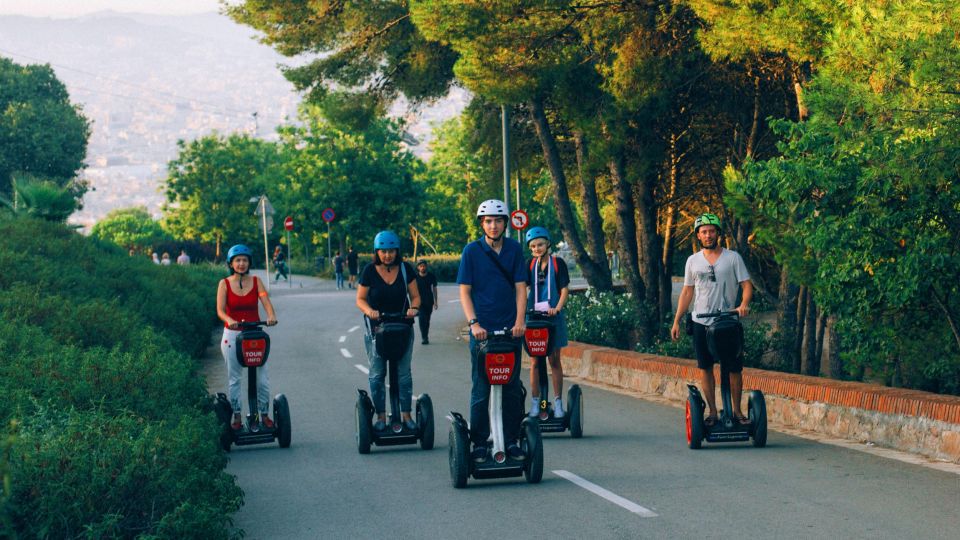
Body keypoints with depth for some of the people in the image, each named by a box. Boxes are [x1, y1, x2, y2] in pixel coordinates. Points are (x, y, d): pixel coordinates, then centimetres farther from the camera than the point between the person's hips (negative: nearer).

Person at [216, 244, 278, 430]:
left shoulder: (256, 282, 4)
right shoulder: (225, 284, 0)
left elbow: (266, 302, -9)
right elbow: (220, 310, -10)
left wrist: (271, 315, -31)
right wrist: (229, 320, -32)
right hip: (232, 335, -1)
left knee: (262, 379, -2)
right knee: (234, 378, 3)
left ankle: (264, 415, 10)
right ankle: (236, 416, 12)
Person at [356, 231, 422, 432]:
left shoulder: (405, 269, 2)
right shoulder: (370, 271, -3)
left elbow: (415, 295, 6)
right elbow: (360, 298, 1)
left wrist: (414, 308, -16)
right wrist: (369, 311, -19)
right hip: (376, 328, -1)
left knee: (403, 372, -1)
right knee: (377, 374, -1)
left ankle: (406, 414, 5)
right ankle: (381, 416, 5)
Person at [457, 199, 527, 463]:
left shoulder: (514, 249, 5)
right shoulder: (472, 251, -2)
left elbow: (520, 287, 3)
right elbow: (464, 291, -3)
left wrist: (519, 321, -10)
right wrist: (473, 323, -15)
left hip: (510, 330, 2)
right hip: (482, 330, -2)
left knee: (513, 389, 5)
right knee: (481, 390, 1)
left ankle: (511, 441, 13)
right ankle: (479, 444, 7)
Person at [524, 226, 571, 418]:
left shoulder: (558, 263, 1)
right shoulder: (530, 264, 7)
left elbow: (565, 289, -4)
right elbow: (523, 288, -1)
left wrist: (557, 308, -20)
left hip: (553, 316, -2)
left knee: (554, 360, 2)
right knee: (535, 361, 3)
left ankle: (558, 402, 7)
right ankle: (535, 402, 7)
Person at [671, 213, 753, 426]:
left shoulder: (733, 257, 2)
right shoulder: (693, 261, 9)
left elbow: (747, 285, -2)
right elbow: (687, 292, 13)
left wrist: (744, 304, -23)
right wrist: (676, 322, 9)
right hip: (701, 323, 2)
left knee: (735, 368, -1)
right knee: (705, 368, 2)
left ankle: (737, 411, 11)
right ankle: (712, 412, 9)